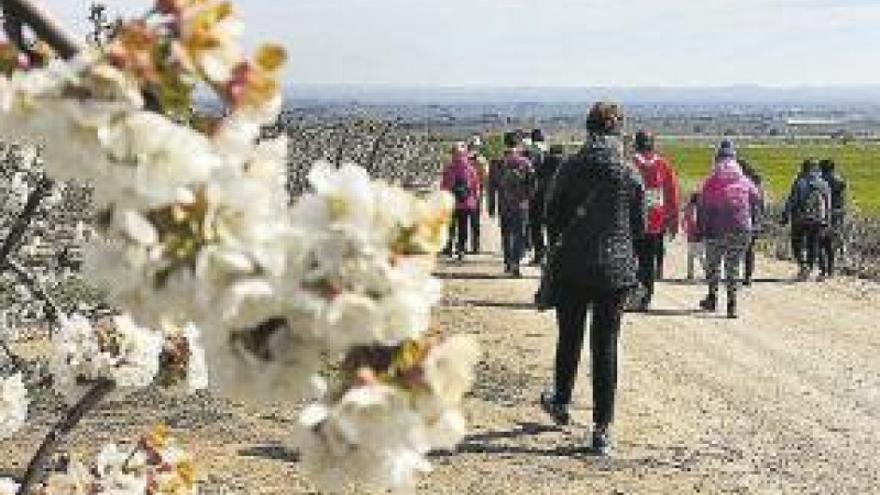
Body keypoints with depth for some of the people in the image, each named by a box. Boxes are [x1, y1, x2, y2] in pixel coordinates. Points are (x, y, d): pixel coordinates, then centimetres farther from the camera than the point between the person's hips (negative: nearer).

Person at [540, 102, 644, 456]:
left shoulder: (570, 169, -5)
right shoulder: (630, 175, -7)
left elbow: (552, 215, 3)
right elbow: (640, 227, 0)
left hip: (573, 267, 1)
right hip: (616, 269, -1)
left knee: (569, 338, 19)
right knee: (606, 346, 4)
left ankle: (561, 402, 37)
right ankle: (602, 428, 3)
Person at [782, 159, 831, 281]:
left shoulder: (799, 183, -7)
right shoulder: (824, 185, 5)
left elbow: (791, 202, -8)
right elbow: (828, 205, 7)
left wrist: (785, 217, -2)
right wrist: (827, 220, 13)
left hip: (800, 220, -3)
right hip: (818, 220, 3)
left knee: (797, 243, 10)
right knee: (813, 246, 10)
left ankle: (802, 264, -10)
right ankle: (809, 270, 11)